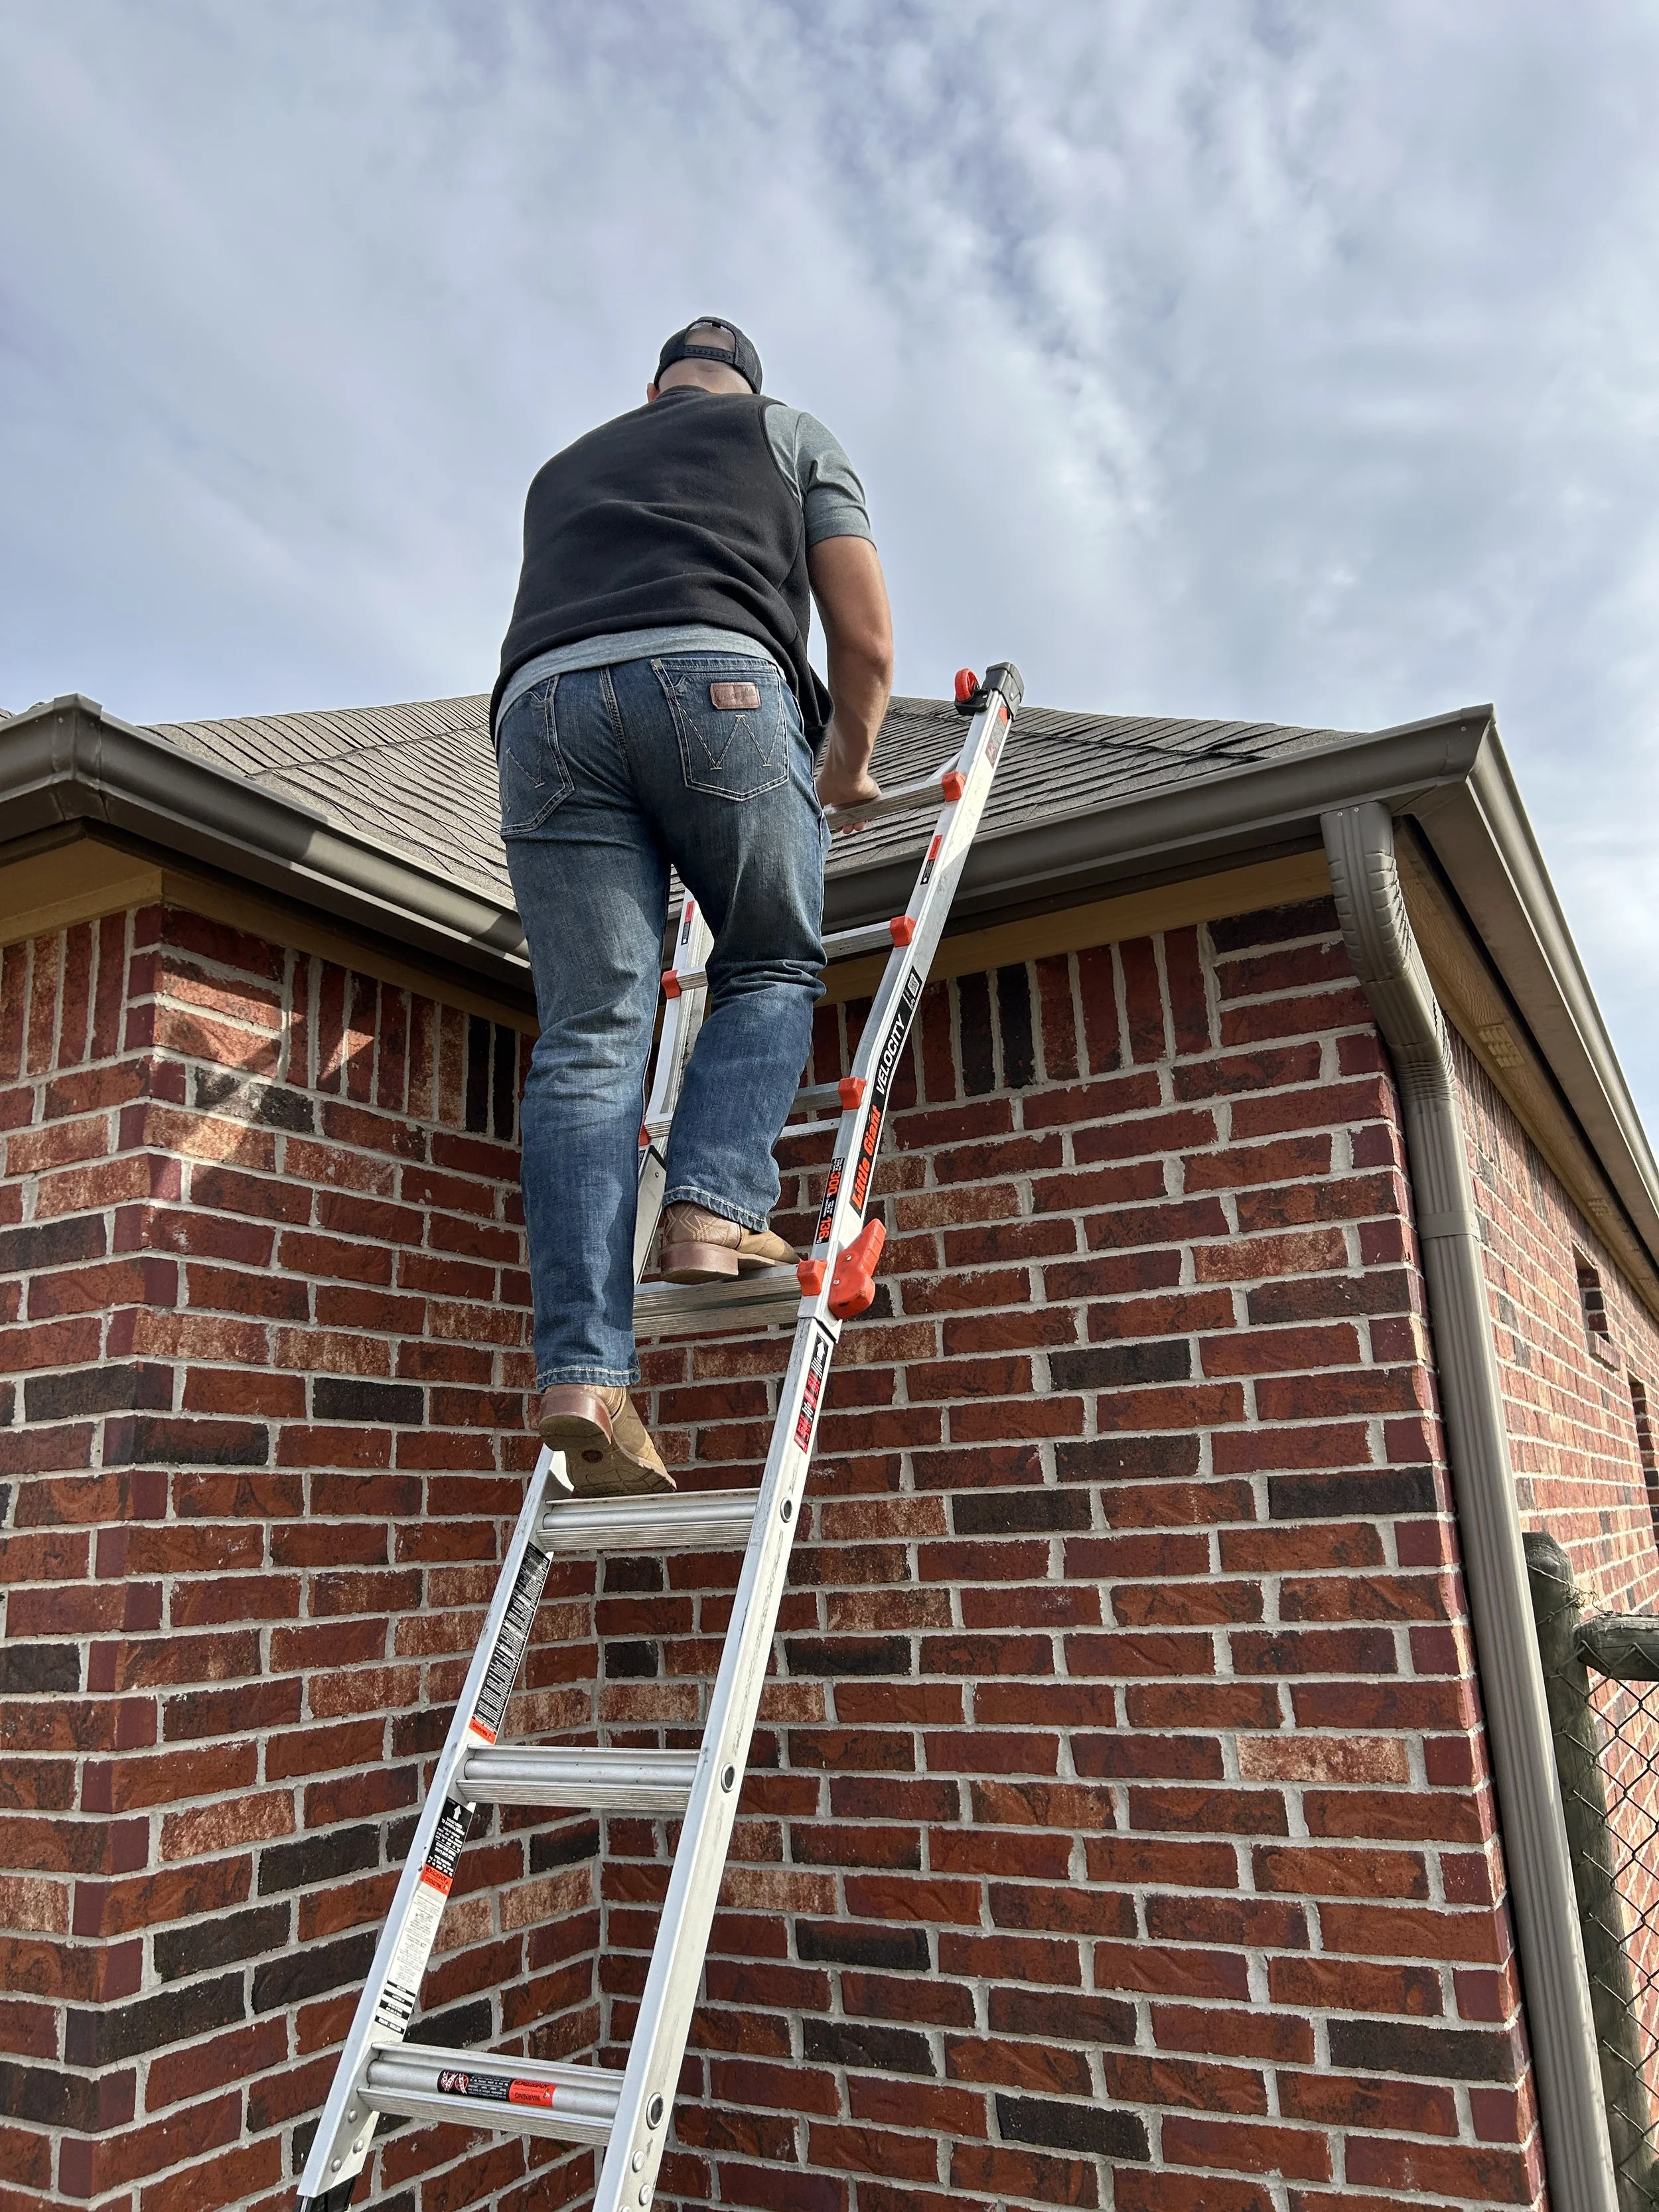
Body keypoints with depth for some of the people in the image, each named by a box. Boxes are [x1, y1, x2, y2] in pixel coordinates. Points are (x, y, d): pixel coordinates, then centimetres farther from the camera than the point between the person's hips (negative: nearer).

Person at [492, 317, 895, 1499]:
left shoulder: (566, 465, 41)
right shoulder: (792, 433, 29)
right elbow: (867, 639, 18)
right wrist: (848, 762, 36)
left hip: (543, 700, 3)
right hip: (716, 679, -3)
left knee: (589, 1038, -5)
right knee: (773, 970, 14)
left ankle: (582, 1372, -15)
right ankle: (715, 1207, -10)